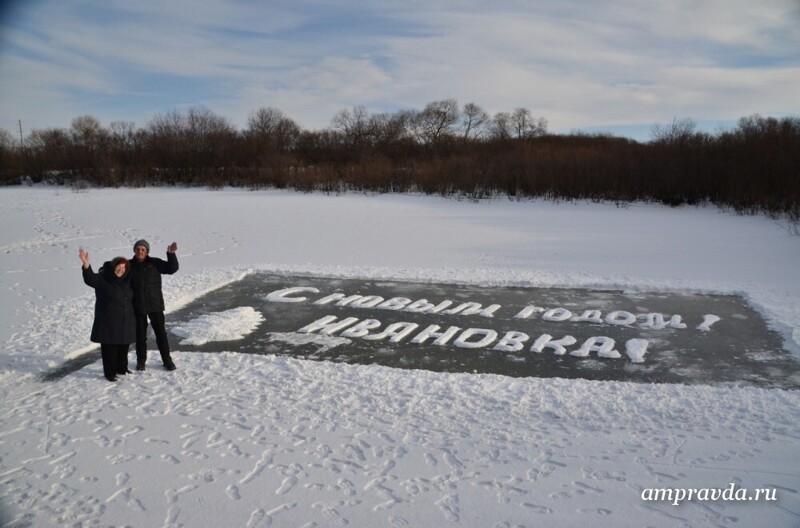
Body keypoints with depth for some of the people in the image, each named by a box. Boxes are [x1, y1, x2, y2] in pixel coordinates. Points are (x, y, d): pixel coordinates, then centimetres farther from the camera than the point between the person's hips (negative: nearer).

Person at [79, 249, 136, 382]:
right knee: (109, 347, -3)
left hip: (126, 321, 6)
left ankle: (122, 368, 30)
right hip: (108, 321, -6)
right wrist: (86, 264, -44)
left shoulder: (126, 280, 8)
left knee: (124, 346, 14)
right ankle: (110, 372, 7)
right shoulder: (103, 278, -11)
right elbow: (90, 279, -30)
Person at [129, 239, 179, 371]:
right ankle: (141, 360, 24)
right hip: (137, 306, 1)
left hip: (155, 304, -1)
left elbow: (172, 268, -10)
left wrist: (171, 254, -23)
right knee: (140, 334, 9)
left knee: (160, 332, 4)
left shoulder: (154, 263, -3)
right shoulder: (130, 265, 1)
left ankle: (167, 360, 14)